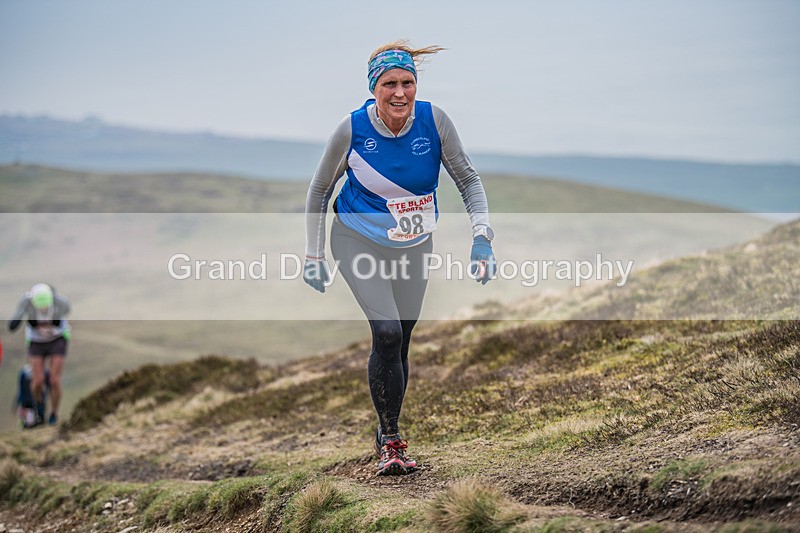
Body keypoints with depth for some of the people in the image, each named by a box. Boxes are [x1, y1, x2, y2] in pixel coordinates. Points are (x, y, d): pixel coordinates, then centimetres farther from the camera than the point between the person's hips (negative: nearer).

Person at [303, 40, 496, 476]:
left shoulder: (434, 121, -17)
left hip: (414, 245, 3)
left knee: (400, 344, 8)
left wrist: (482, 237, -18)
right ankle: (391, 441, -7)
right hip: (359, 242, -3)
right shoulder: (352, 130, -20)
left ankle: (386, 437, 29)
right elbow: (320, 191, -4)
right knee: (387, 334, -20)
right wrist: (313, 256, -3)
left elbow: (468, 180, -6)